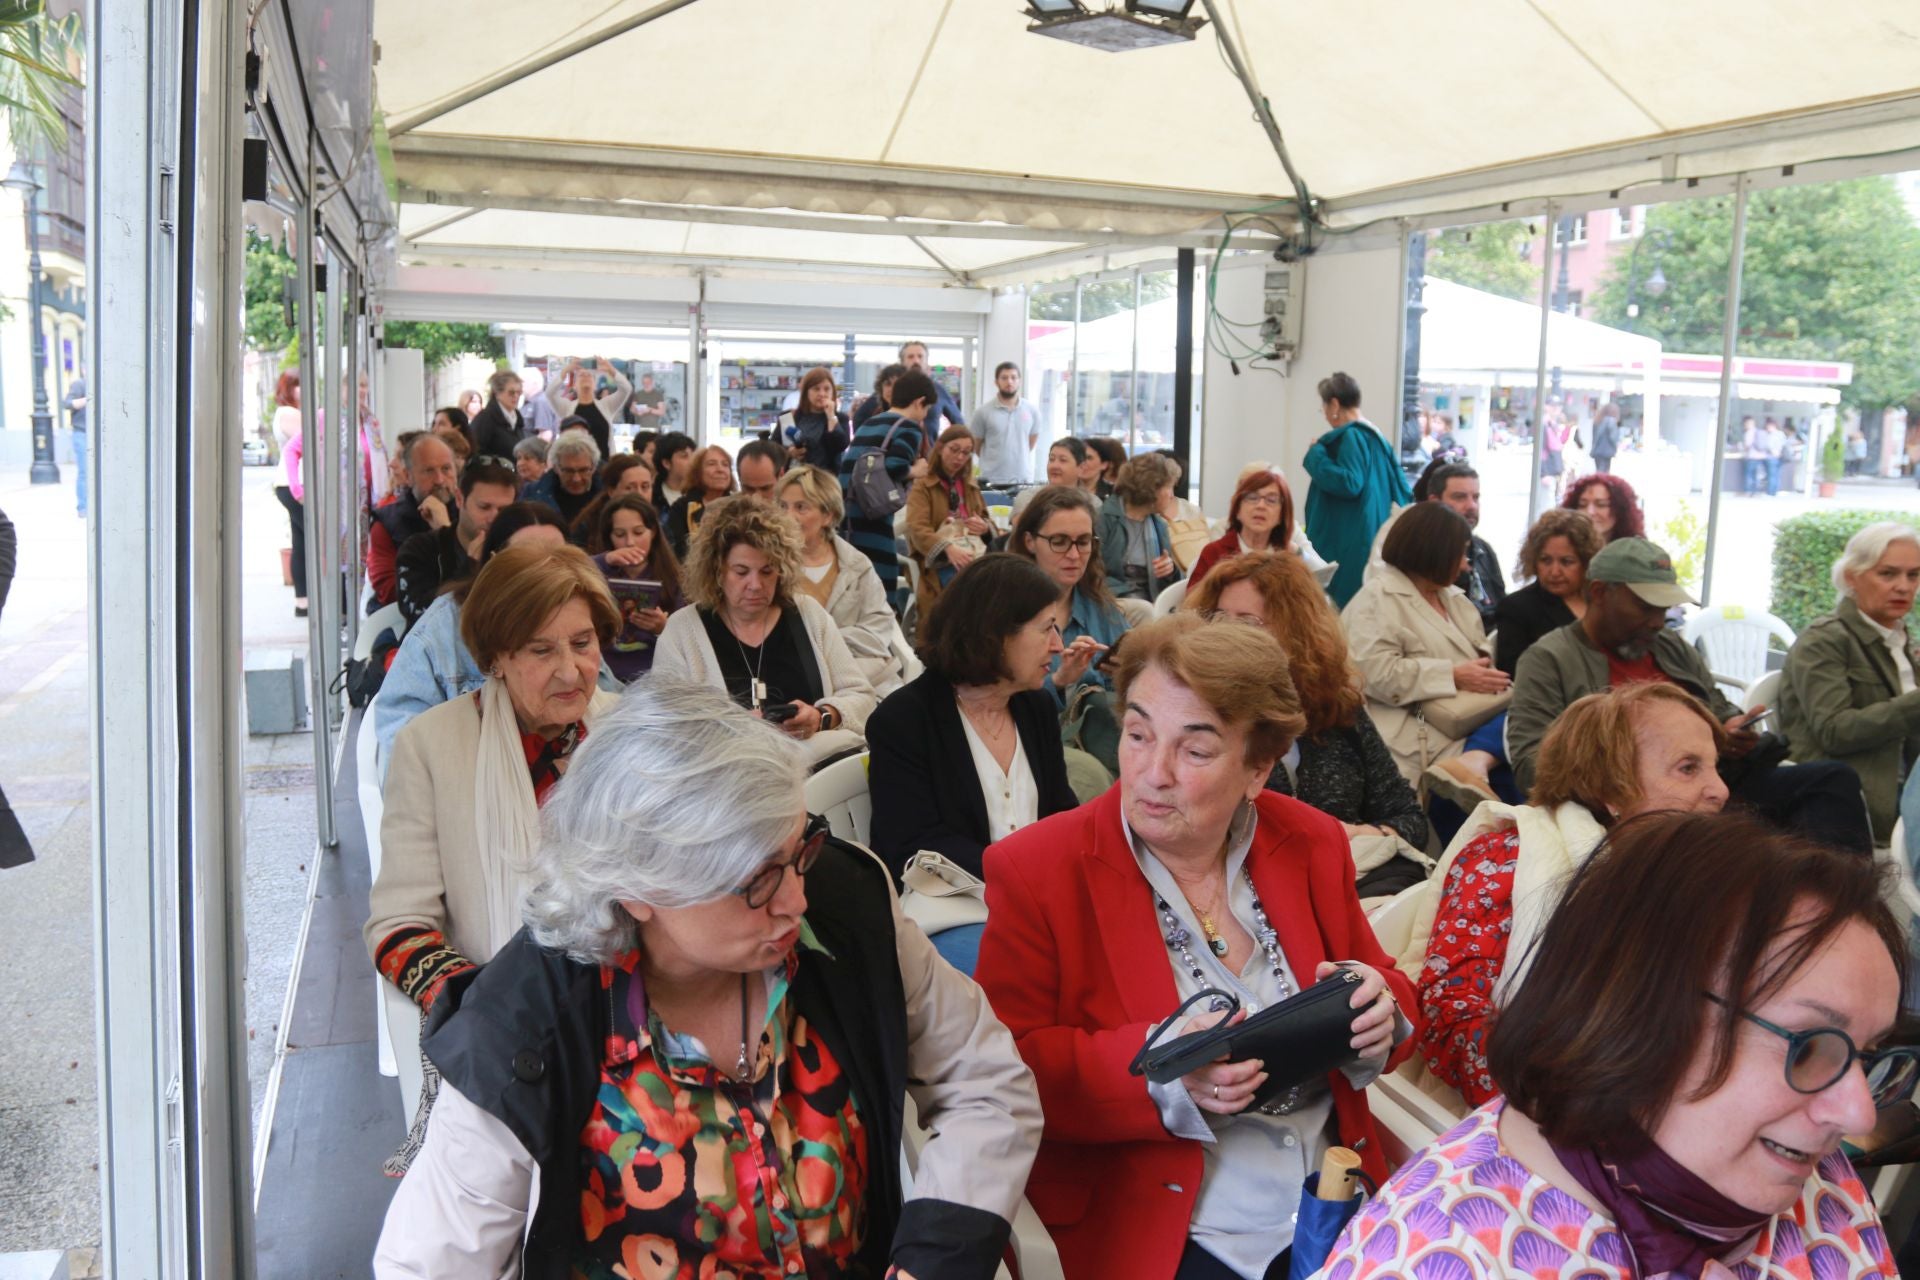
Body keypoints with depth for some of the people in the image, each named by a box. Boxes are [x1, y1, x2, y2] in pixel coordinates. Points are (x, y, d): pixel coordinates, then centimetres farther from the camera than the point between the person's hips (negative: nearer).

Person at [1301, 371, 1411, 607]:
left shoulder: (1351, 436, -14)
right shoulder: (1374, 436, 15)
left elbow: (1349, 483, -25)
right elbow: (1401, 491, 18)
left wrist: (1316, 455, -14)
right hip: (1368, 537, 10)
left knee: (1338, 599, -7)